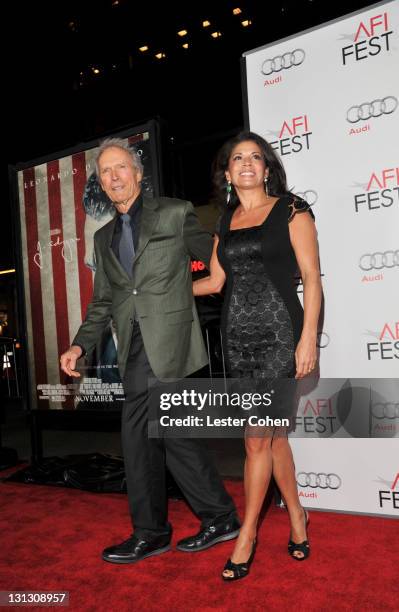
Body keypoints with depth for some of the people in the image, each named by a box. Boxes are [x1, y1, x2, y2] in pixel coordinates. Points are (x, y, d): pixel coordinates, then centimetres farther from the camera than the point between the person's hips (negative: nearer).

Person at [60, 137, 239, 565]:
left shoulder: (174, 214, 2)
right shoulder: (104, 238, 19)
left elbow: (216, 257, 5)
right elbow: (103, 301, 17)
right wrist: (80, 345, 7)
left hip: (168, 339, -6)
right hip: (136, 346, 6)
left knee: (139, 433, -3)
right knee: (169, 431, 9)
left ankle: (149, 533, 18)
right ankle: (219, 517, 25)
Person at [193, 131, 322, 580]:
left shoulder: (290, 209, 1)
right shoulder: (226, 222, 15)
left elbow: (312, 280, -4)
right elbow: (214, 281, 17)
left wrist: (308, 339, -11)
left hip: (278, 334, -4)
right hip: (237, 338, 5)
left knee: (257, 439, -2)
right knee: (273, 434, 11)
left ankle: (247, 534, 16)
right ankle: (297, 517, 31)